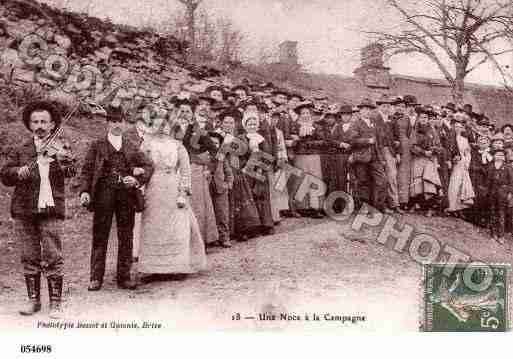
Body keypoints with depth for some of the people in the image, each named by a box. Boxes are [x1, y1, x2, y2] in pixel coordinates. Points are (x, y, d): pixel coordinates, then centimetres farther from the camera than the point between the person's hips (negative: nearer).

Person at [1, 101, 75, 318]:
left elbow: (70, 172, -13)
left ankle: (55, 303, 4)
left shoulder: (61, 147, 4)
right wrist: (18, 172, -16)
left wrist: (62, 161, -34)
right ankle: (33, 299, 21)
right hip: (24, 210, 3)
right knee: (29, 258, 9)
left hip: (51, 209, -2)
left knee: (53, 258, -4)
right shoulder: (20, 150, 12)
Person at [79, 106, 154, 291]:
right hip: (103, 194, -2)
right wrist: (85, 191, -11)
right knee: (100, 236, -1)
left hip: (127, 194, 2)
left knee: (126, 237, 5)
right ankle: (96, 278, 6)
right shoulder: (97, 145, 8)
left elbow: (148, 165, 10)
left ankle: (124, 277, 13)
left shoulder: (131, 147, 14)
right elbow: (87, 170, 3)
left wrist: (138, 179, -8)